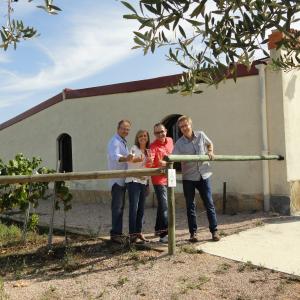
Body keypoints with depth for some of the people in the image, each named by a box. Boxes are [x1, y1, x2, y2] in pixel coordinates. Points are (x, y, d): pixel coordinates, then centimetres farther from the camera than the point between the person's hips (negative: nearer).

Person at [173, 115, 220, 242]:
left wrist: (210, 152, 1)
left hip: (204, 175, 1)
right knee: (190, 206, 6)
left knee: (209, 204, 5)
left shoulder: (201, 135, 0)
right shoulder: (179, 143, -6)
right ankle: (193, 233, 17)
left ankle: (214, 231, 17)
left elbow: (210, 144, 20)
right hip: (188, 177, -1)